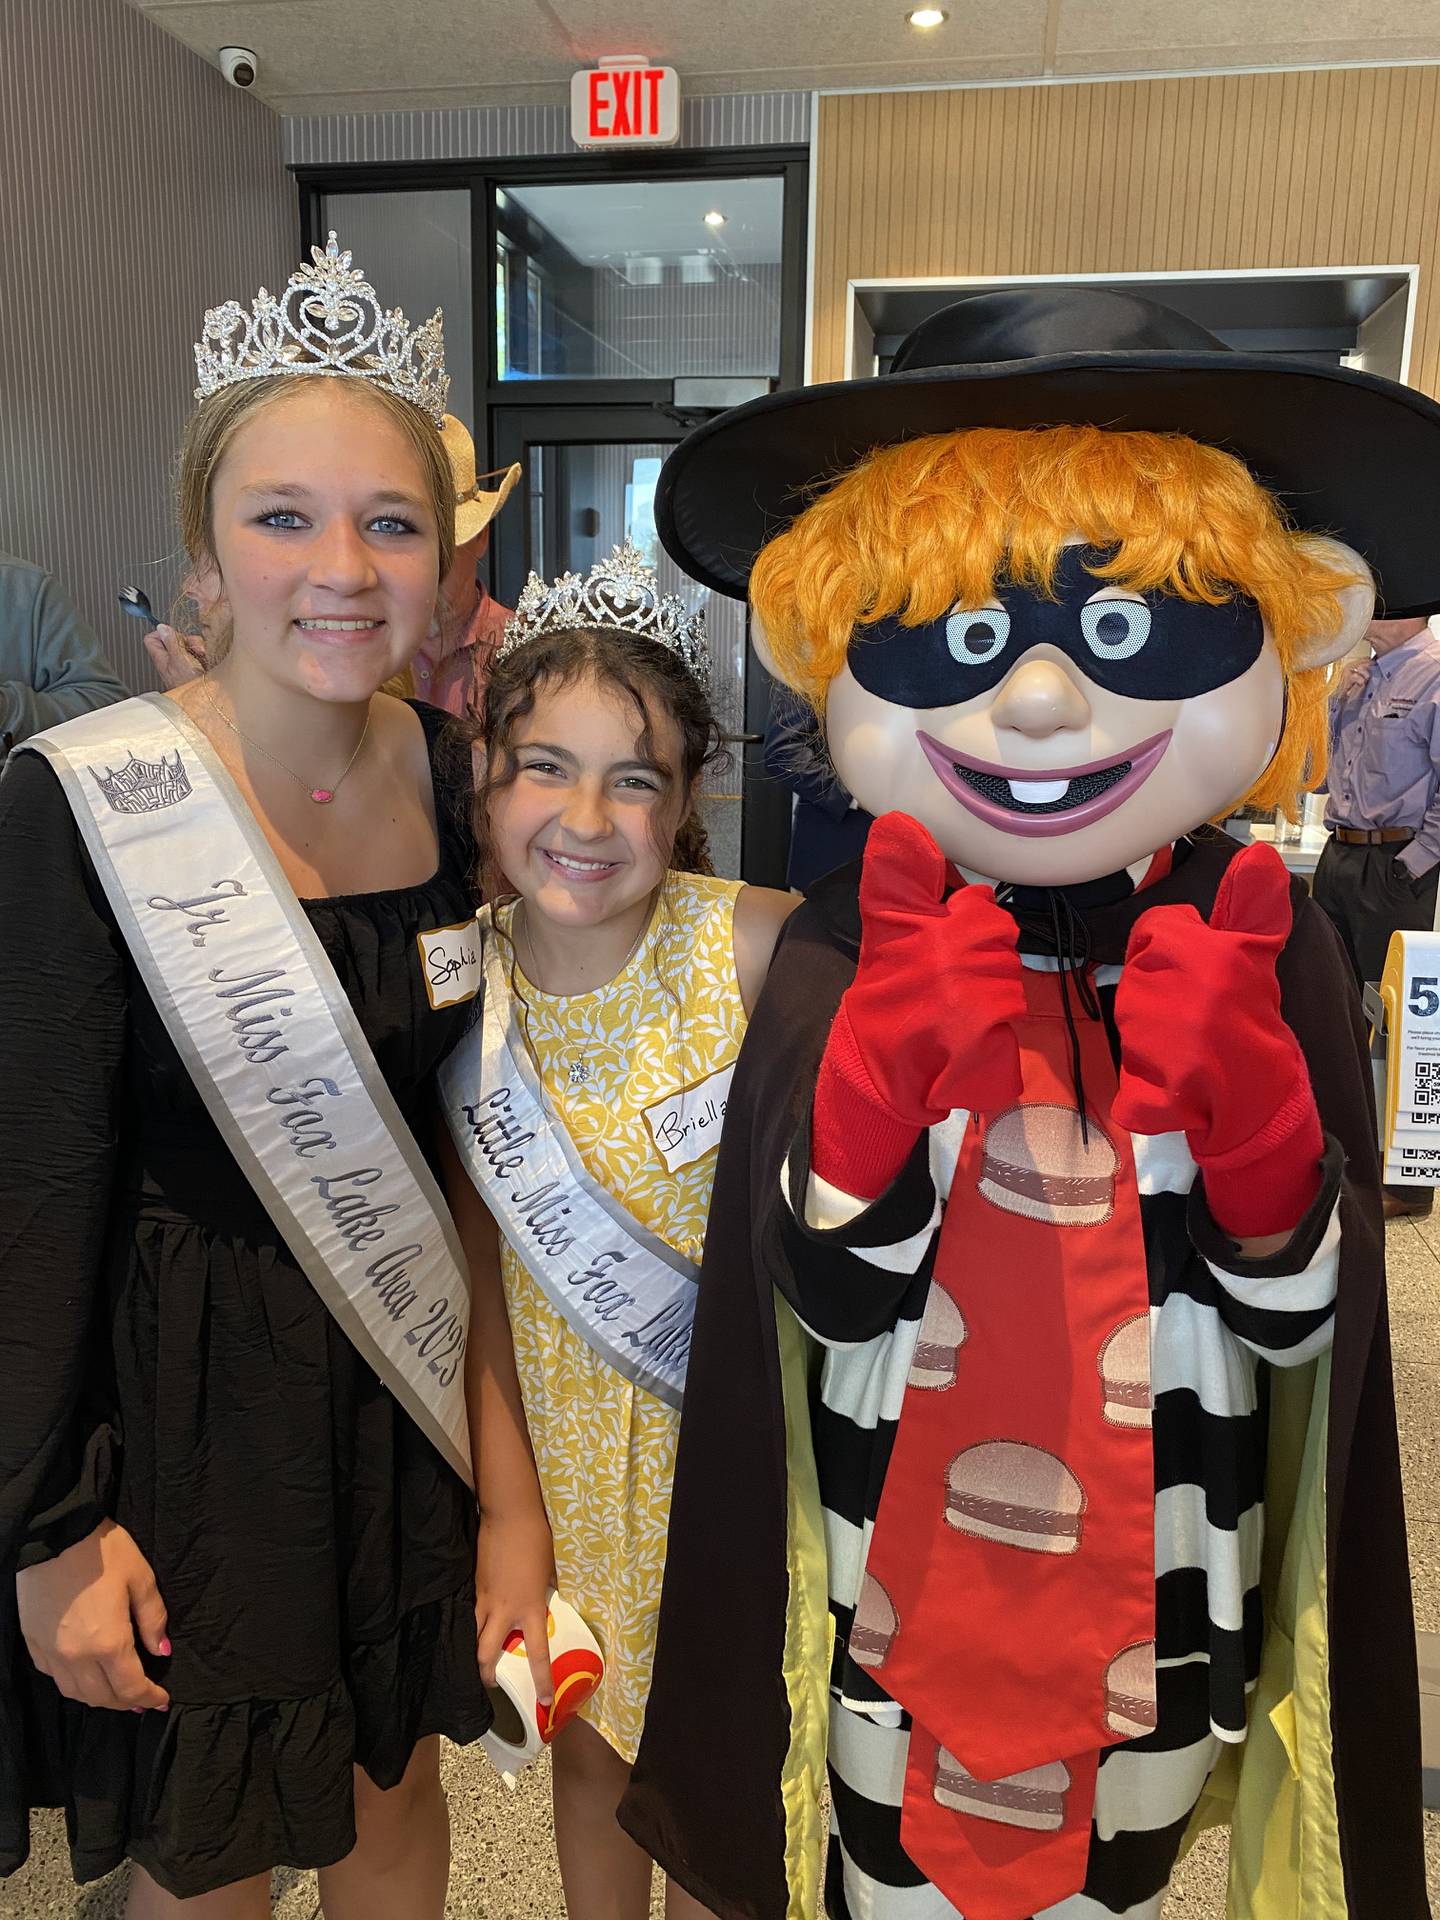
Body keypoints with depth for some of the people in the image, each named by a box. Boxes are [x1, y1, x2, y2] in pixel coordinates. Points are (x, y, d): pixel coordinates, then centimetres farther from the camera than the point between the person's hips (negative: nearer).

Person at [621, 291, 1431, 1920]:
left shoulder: (1259, 948, -12)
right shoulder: (846, 956, -16)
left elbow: (1298, 1319, -9)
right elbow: (830, 1299, -15)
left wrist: (1245, 1099, -27)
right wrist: (882, 1067, -31)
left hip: (1160, 1595, 1)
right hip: (901, 1585, 0)